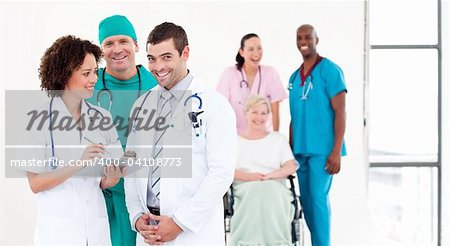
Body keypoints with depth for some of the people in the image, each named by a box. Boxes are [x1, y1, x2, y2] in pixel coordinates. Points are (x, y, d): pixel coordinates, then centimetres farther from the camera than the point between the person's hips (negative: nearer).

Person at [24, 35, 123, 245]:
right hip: (58, 227, -3)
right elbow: (35, 183, -10)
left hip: (97, 226, 3)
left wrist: (111, 179, -14)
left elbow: (106, 180, 8)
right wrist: (78, 164, -21)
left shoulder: (102, 117, 3)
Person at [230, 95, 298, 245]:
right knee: (253, 194, -39)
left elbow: (291, 167, 11)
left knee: (272, 193, -38)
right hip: (245, 189, 0)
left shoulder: (278, 139, 26)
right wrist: (248, 176, -12)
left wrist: (269, 176, -9)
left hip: (275, 186, 1)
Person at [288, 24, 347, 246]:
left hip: (322, 149, -6)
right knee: (306, 200, 9)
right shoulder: (294, 77, 13)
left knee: (318, 197, -8)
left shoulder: (330, 70, -6)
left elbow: (340, 112, -10)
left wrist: (337, 151, -15)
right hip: (300, 150, 7)